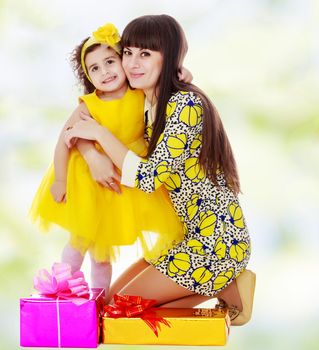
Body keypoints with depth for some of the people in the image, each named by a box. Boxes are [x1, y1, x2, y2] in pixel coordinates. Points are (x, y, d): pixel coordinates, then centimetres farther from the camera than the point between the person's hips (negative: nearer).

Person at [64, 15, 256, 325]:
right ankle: (223, 282, 10)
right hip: (193, 234, 9)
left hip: (217, 240, -9)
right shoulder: (155, 109, 10)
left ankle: (227, 289, 2)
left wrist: (99, 133, -14)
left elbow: (150, 177, -23)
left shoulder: (185, 103, -19)